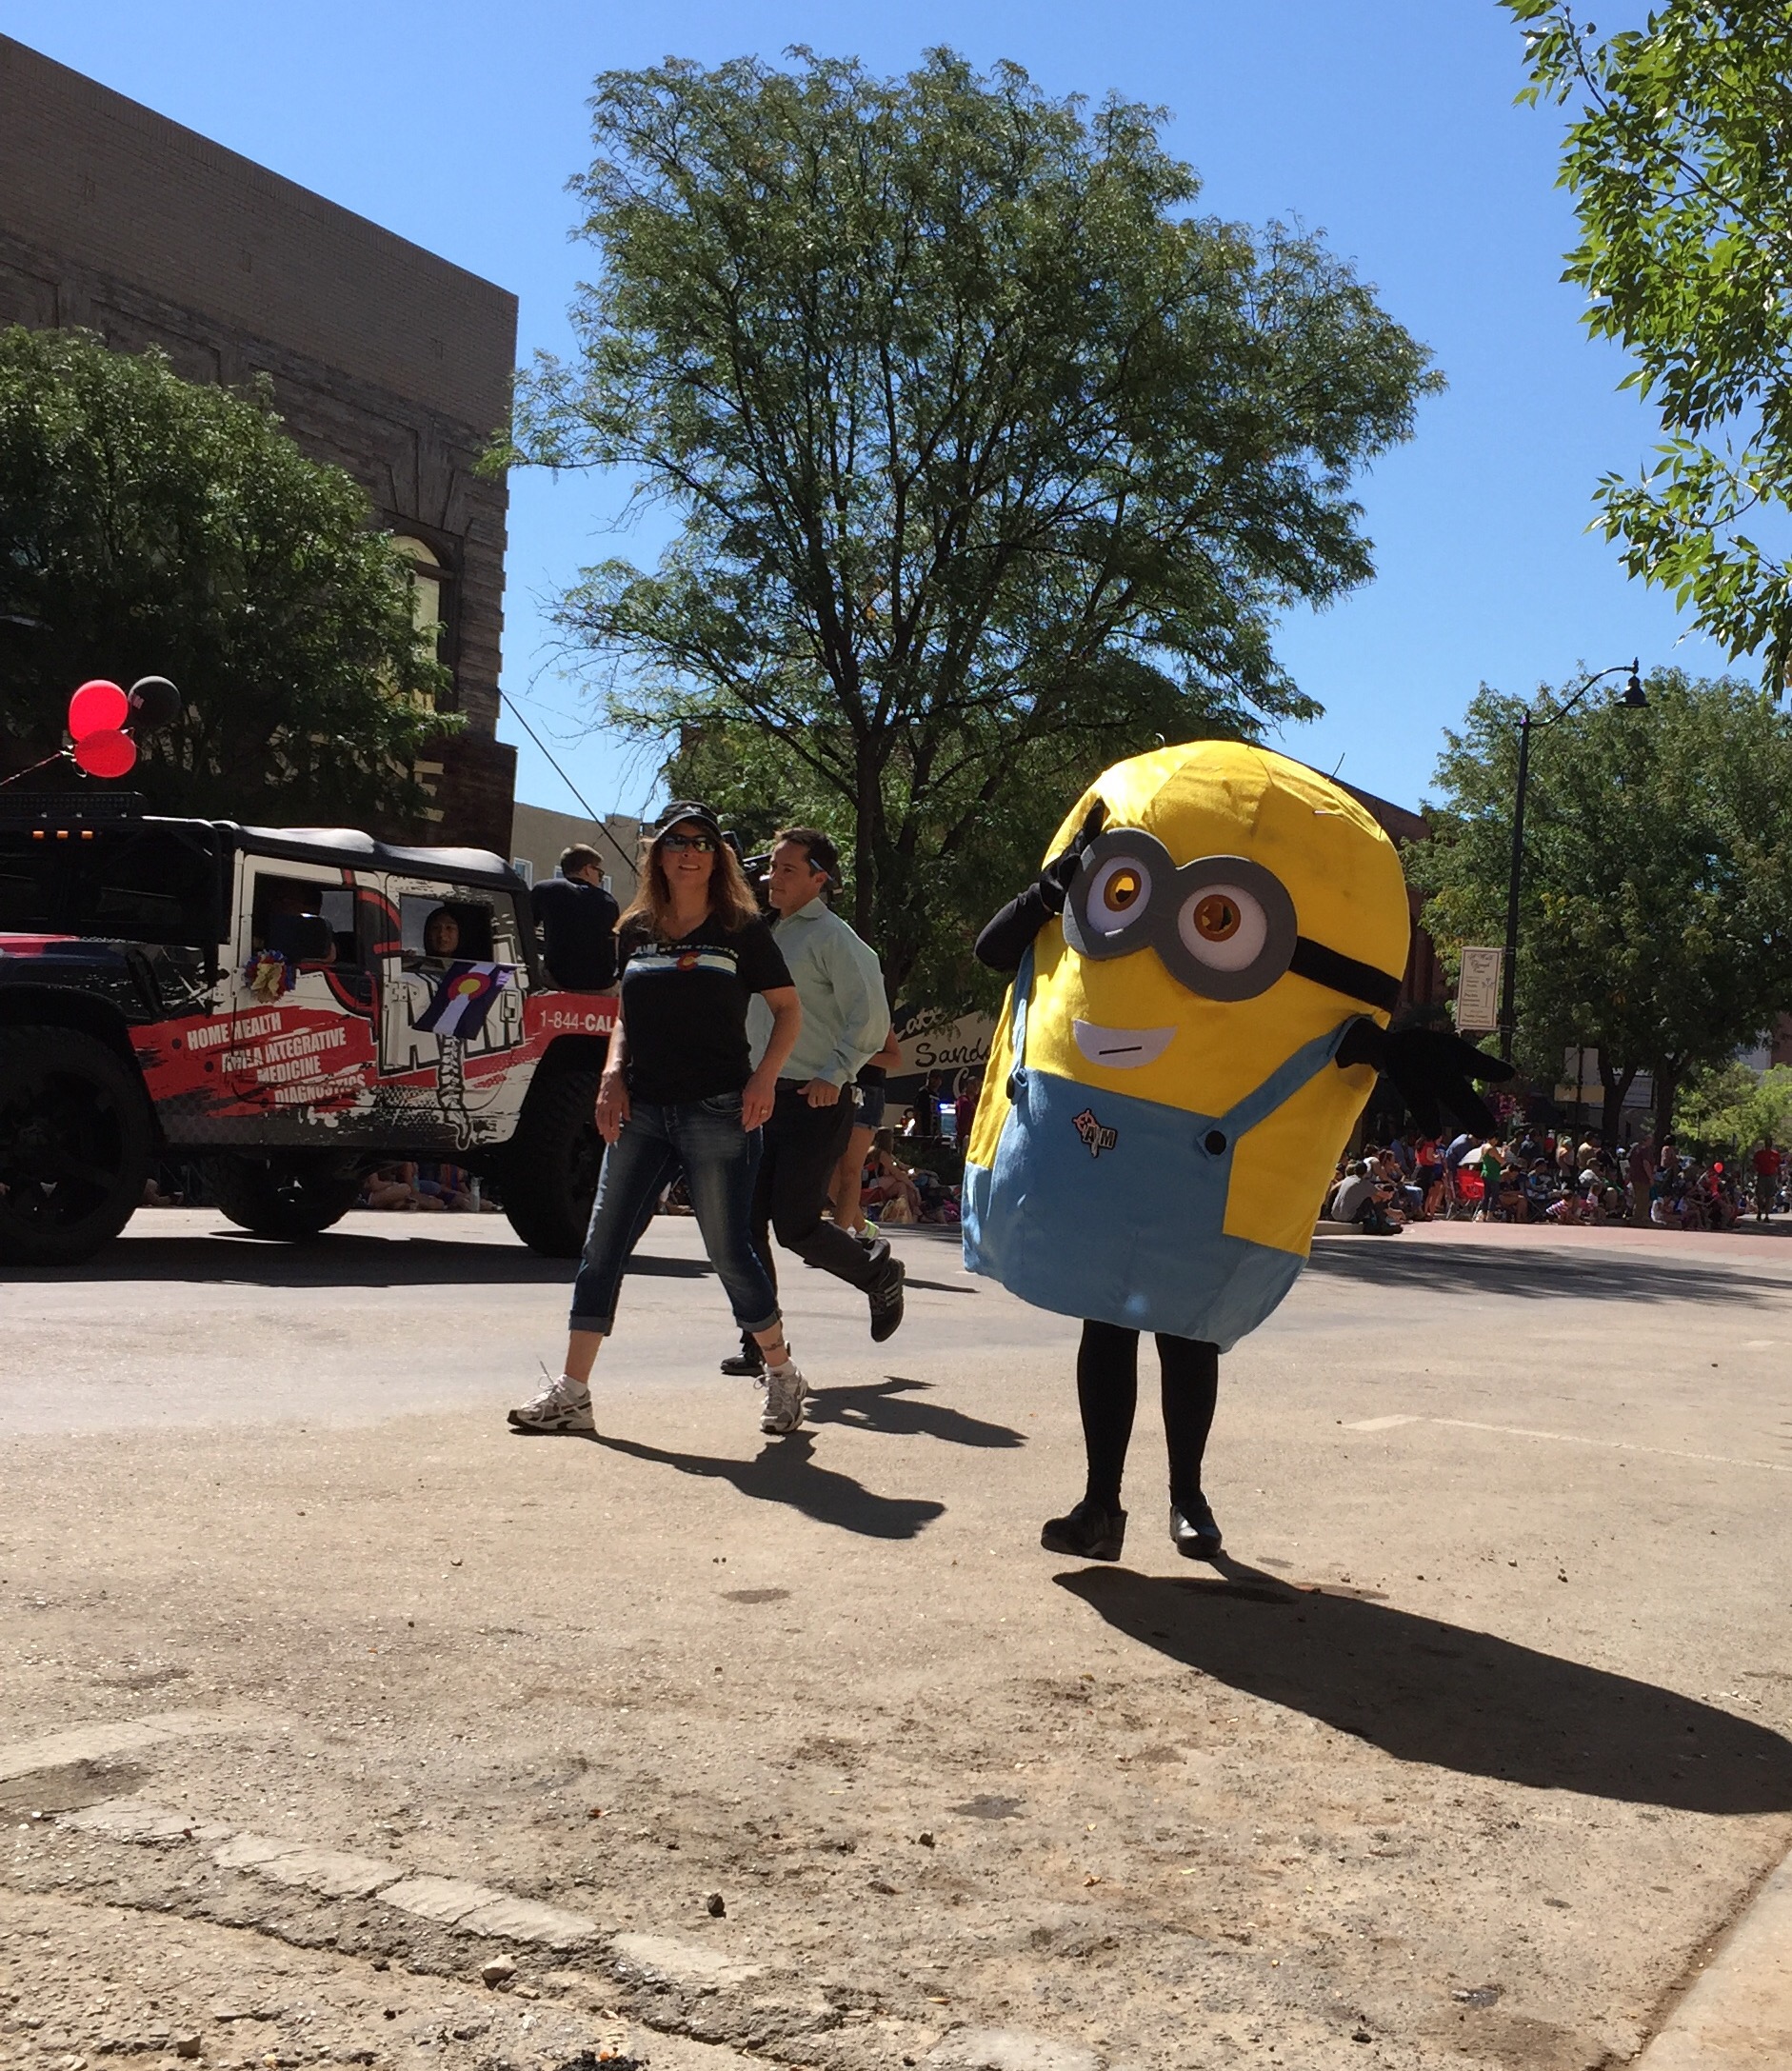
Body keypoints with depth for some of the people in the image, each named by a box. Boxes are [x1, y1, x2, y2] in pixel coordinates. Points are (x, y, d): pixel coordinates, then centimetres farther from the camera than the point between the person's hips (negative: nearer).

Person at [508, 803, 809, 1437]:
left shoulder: (741, 929, 0)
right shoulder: (636, 931, 11)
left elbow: (788, 1009, 5)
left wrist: (765, 1077, -9)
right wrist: (613, 1074, 3)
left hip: (718, 1113, -4)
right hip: (641, 1111, 4)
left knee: (730, 1251, 0)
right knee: (602, 1246, 0)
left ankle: (782, 1373, 20)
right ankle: (571, 1394, 5)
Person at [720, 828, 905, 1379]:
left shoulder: (832, 939, -8)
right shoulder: (767, 934, 16)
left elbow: (872, 1021, -13)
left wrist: (835, 1074, -19)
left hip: (815, 1104, -7)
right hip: (763, 1097, 7)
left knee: (795, 1227, -7)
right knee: (745, 1221, 0)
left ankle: (879, 1273, 21)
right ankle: (760, 1342, 8)